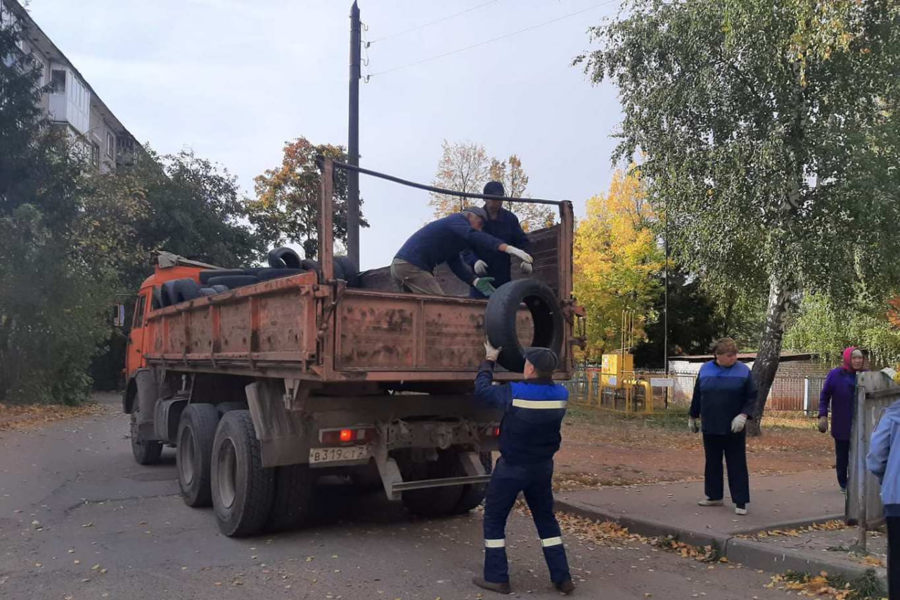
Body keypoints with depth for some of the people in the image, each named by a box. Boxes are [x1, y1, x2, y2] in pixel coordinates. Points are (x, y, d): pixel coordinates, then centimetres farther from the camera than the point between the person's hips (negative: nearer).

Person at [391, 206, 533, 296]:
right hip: (411, 266, -10)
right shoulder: (457, 219, -2)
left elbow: (456, 265, 17)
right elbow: (473, 236, -23)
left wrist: (476, 281, 0)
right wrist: (508, 248, -33)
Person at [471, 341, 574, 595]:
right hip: (542, 467, 5)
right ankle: (562, 578, 19)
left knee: (494, 519, 11)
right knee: (546, 520, 18)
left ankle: (496, 578, 15)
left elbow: (482, 389, -6)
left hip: (512, 468, -5)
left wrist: (489, 360, 8)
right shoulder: (561, 395, -8)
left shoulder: (514, 393, -22)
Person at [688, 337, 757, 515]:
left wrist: (743, 415, -18)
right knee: (712, 463, 12)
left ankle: (740, 502, 5)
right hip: (710, 428, 3)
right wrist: (692, 417, 16)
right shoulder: (705, 370, 4)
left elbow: (752, 397, -4)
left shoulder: (743, 371, -4)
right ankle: (714, 496, 25)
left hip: (734, 429, -3)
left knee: (737, 465, -1)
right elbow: (697, 395, 12)